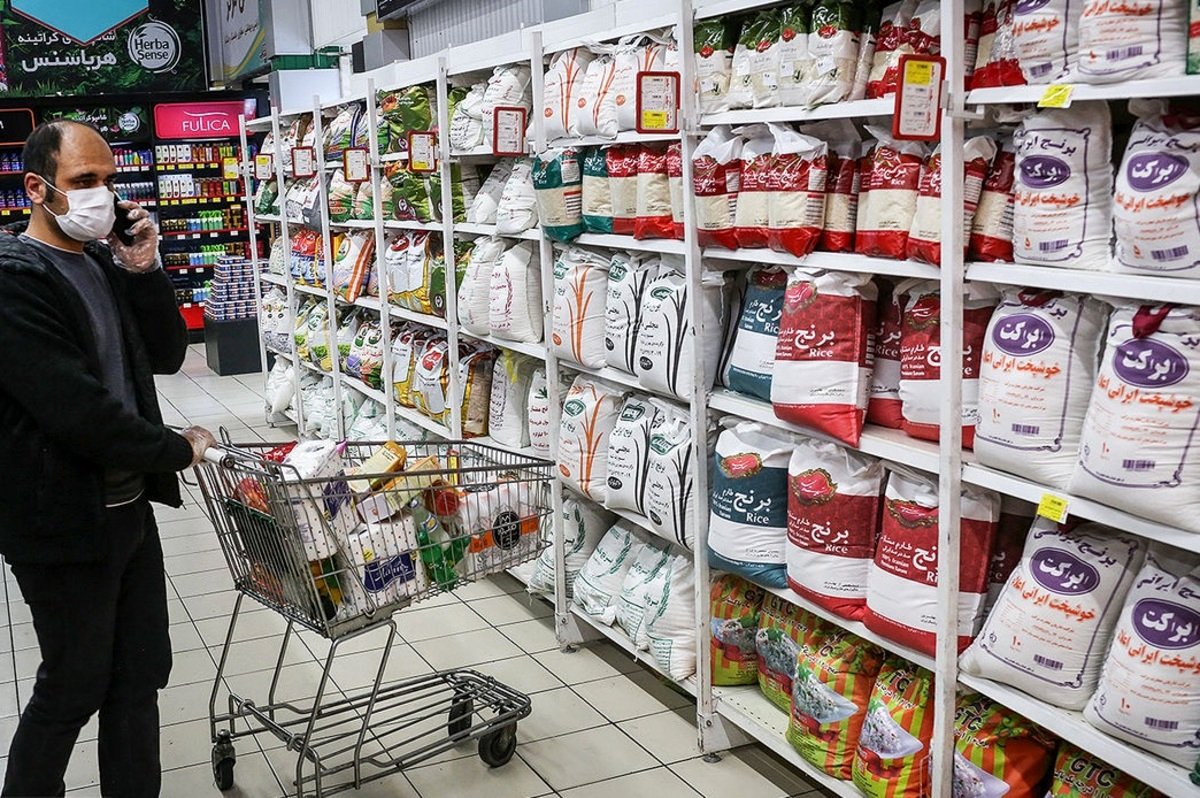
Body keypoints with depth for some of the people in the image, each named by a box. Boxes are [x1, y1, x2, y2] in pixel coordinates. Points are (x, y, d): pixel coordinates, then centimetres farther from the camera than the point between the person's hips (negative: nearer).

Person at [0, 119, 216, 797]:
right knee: (73, 688, 9)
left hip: (130, 505, 8)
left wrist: (145, 271, -6)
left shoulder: (105, 260, 8)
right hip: (65, 524, -8)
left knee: (142, 673, 15)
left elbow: (166, 356, 9)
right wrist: (177, 450, -13)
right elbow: (77, 409, -25)